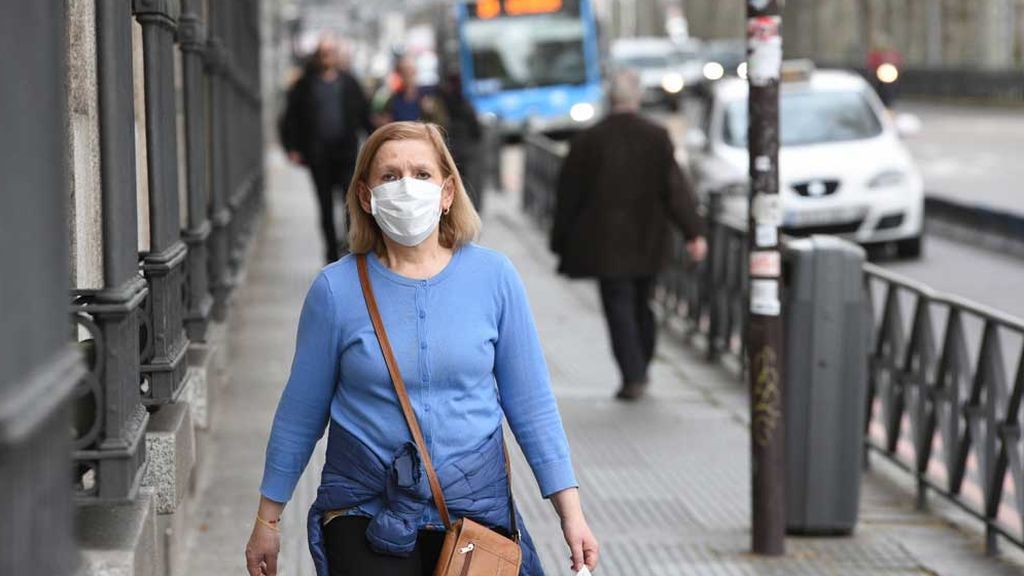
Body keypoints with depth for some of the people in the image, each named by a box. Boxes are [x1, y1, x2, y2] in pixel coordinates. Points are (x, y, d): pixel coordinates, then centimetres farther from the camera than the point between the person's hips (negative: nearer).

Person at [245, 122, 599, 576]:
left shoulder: (492, 277, -2)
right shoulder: (336, 289, -5)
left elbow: (531, 405, 3)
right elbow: (300, 414, 4)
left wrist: (571, 512, -1)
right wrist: (267, 520, 9)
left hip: (473, 508, 2)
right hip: (365, 516, -2)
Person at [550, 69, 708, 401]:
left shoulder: (589, 140, -6)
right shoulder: (657, 137, -4)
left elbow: (569, 194, -1)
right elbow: (676, 188, -9)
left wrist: (562, 242, 8)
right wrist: (693, 233, -9)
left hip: (606, 242, -3)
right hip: (647, 242, 3)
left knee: (619, 307, -2)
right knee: (641, 304, 16)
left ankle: (633, 376, -12)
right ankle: (640, 370, 24)